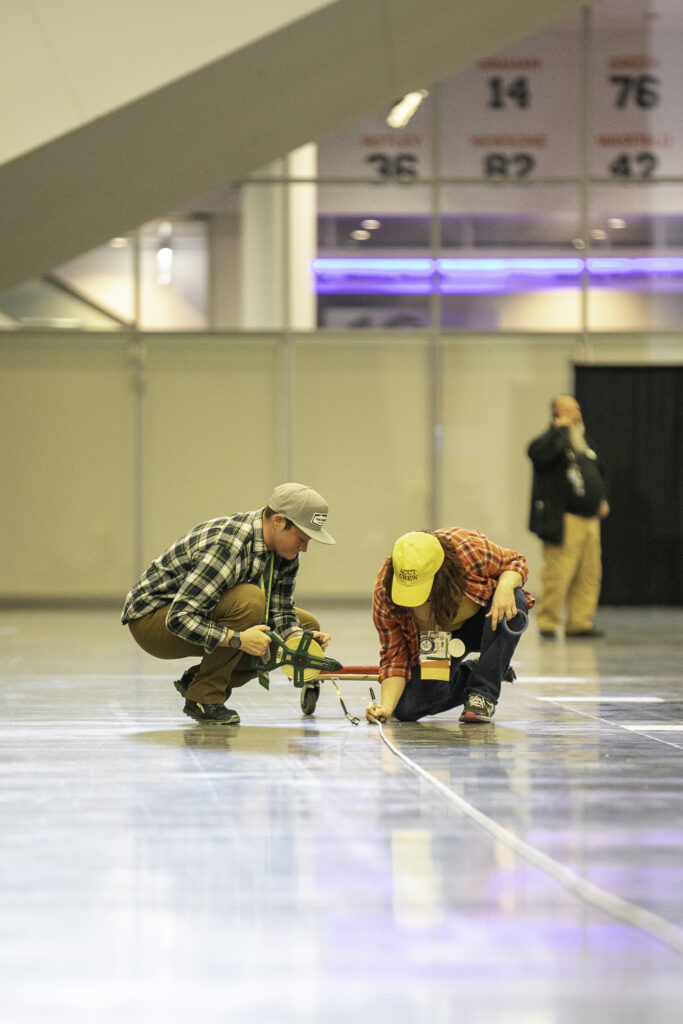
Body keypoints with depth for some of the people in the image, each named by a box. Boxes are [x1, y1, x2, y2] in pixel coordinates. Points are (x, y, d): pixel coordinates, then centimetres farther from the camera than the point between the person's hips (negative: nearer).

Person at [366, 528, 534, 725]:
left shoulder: (470, 550, -34)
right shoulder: (384, 593, -27)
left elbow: (515, 562, -15)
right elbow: (394, 657, -19)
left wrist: (505, 587, -38)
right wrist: (386, 707, -31)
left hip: (484, 621, -1)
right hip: (438, 637, 1)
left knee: (513, 602, -36)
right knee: (407, 709, -17)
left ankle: (483, 692, -23)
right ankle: (466, 672, 13)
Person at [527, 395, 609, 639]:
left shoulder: (585, 441, 19)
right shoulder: (546, 442, -6)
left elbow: (599, 470, 31)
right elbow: (544, 455, -30)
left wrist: (602, 498, 18)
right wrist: (561, 429, -19)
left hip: (589, 518, 8)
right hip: (563, 522, -8)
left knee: (589, 575, 7)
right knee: (558, 573, -11)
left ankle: (579, 623, 14)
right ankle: (547, 623, -2)